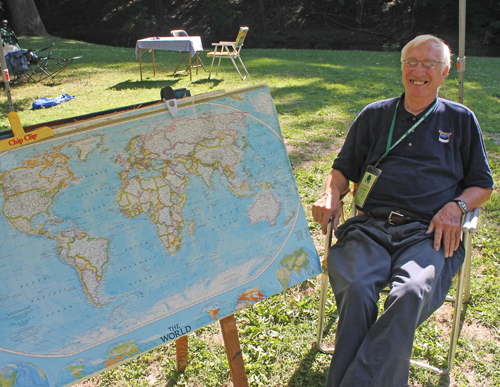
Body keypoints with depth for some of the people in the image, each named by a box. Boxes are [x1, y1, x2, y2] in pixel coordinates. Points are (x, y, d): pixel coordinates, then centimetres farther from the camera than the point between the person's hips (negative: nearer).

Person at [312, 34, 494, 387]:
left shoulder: (461, 120, 20)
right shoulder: (374, 115, 23)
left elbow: (482, 185, 21)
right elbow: (343, 169, 25)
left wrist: (455, 206, 0)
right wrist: (331, 194, 3)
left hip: (428, 234, -1)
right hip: (370, 227, 1)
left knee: (411, 294, -35)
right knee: (355, 289, -32)